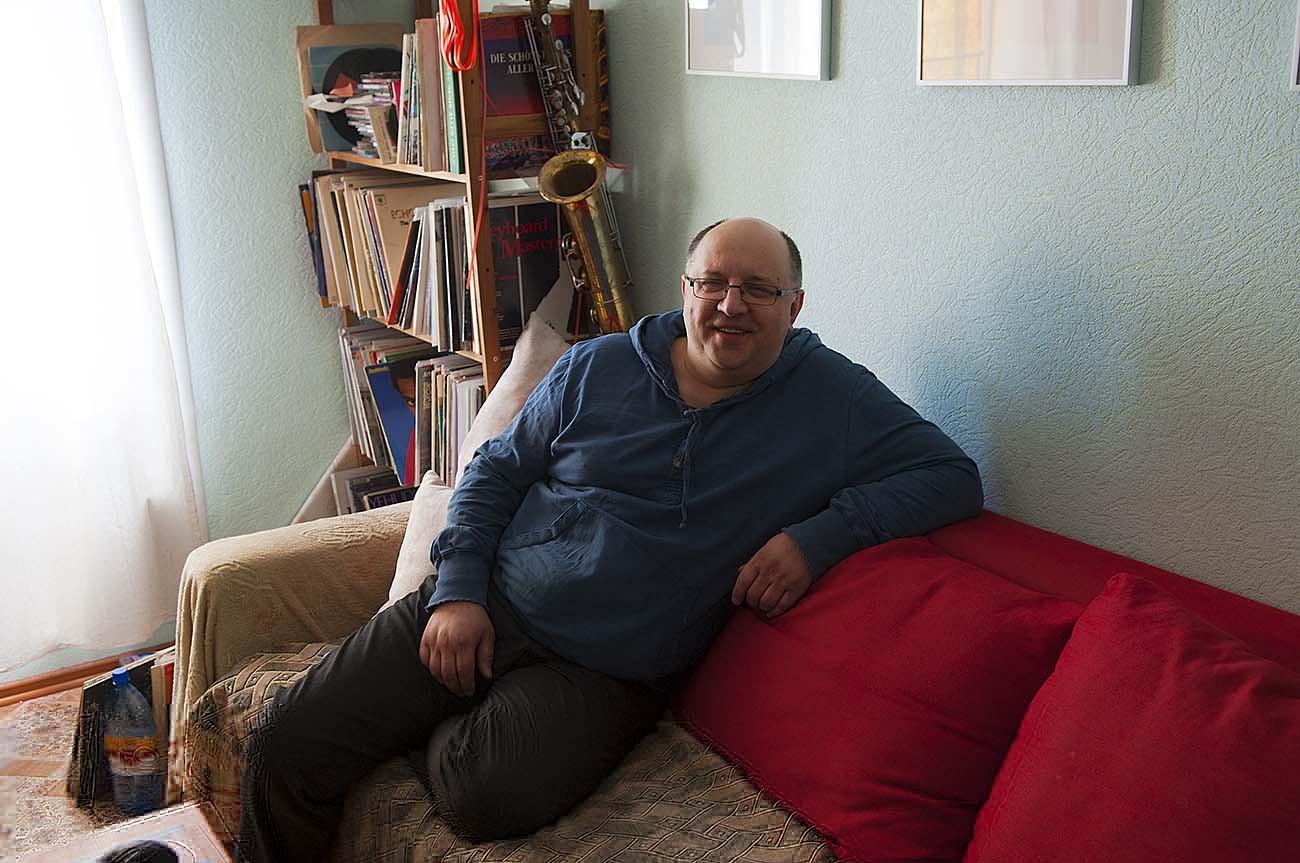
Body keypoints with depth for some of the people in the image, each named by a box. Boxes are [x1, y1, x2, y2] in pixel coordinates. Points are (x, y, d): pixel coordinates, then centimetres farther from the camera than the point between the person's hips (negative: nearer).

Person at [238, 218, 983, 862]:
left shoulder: (833, 398, 0)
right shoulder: (598, 367, 6)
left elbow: (954, 476, -3)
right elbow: (495, 472, 12)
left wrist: (818, 535, -18)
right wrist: (457, 590, -3)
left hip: (603, 672, -2)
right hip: (482, 611, 3)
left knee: (491, 794, -31)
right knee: (290, 743, -11)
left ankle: (428, 735, 2)